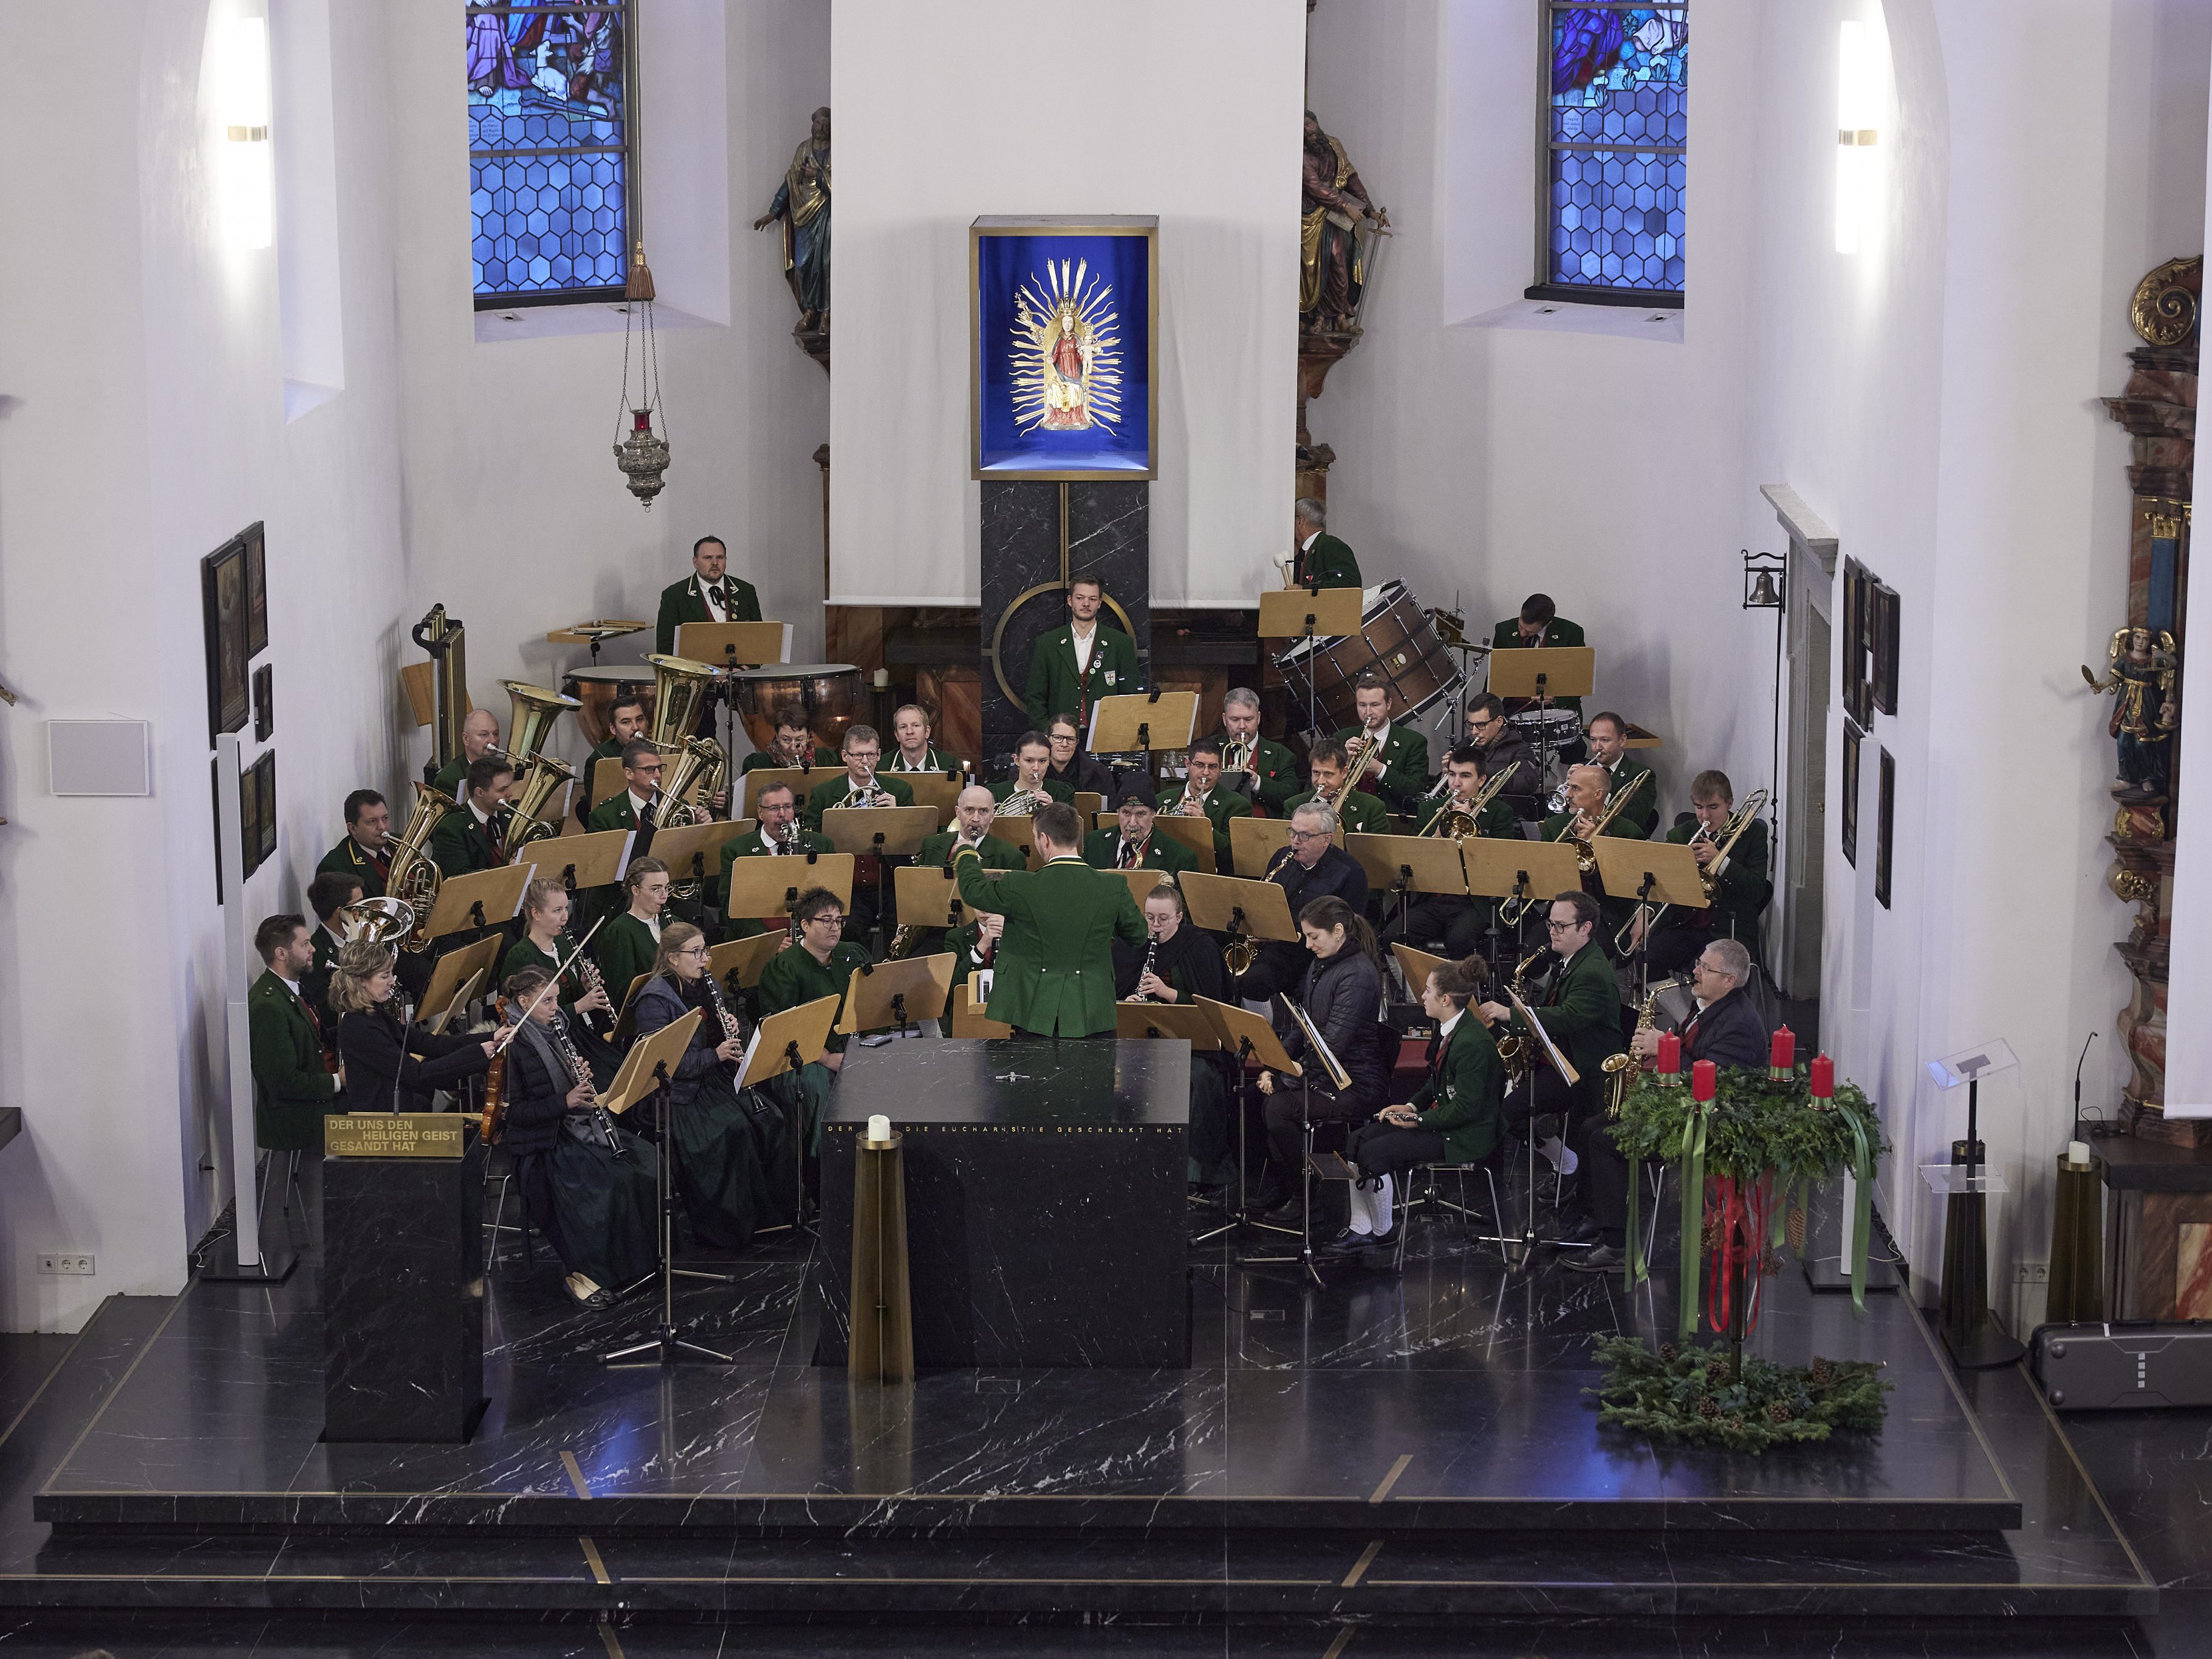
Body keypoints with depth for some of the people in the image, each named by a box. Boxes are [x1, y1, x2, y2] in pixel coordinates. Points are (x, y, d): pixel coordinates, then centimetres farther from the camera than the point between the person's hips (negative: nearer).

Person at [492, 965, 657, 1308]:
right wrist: (565, 1102, -21)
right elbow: (513, 1110, -13)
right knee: (609, 1181, -30)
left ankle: (640, 1259, -6)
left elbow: (589, 1085, 22)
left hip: (583, 1125, 8)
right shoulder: (512, 1045, -9)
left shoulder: (560, 1029, 13)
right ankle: (583, 1273, -19)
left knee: (647, 1163, -14)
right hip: (542, 1141, -7)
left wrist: (587, 1077, -3)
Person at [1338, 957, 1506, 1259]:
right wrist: (1411, 1106, 5)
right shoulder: (1448, 1030, 6)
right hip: (1439, 1120, 10)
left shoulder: (1472, 1042, -25)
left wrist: (1420, 1120, -16)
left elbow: (1466, 1108, -25)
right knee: (1358, 1141, 3)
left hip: (1464, 1137, -10)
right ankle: (1361, 1231, 4)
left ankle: (1385, 1234, 2)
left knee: (1374, 1153, -17)